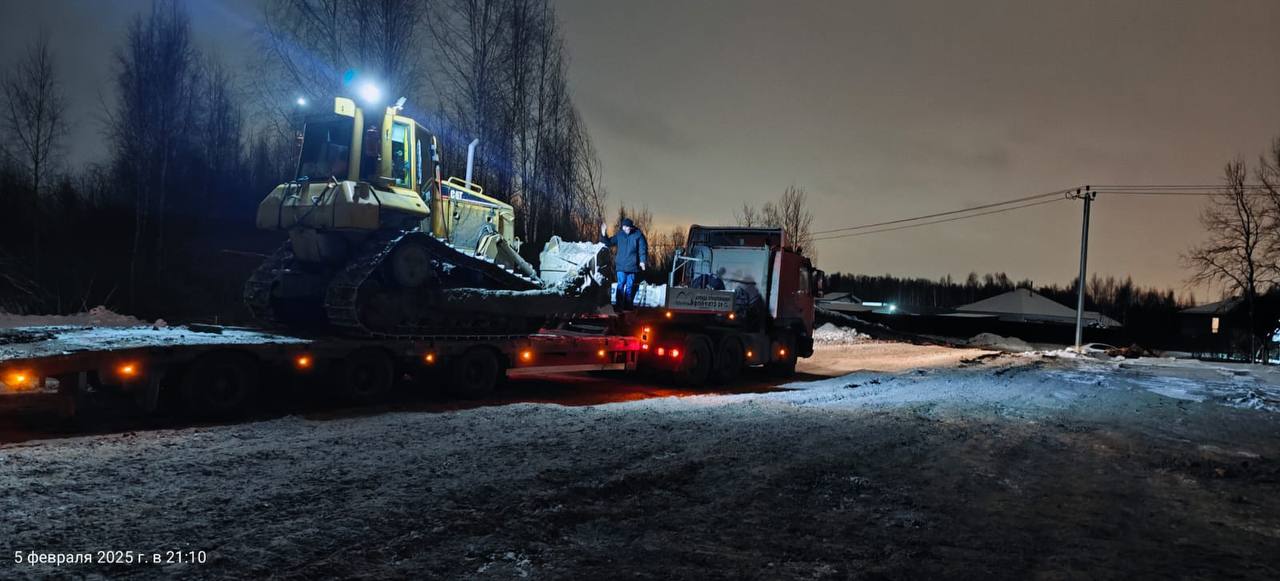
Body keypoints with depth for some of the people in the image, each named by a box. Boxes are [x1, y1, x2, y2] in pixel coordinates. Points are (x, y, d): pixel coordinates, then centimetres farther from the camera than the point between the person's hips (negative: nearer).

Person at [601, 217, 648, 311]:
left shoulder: (638, 235, -3)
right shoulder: (619, 235, 5)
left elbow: (643, 249, -3)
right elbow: (609, 243, 14)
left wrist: (642, 261, -13)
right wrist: (604, 234, -1)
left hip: (632, 265, -1)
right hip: (621, 265, 1)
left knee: (630, 286, 5)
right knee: (621, 284, -4)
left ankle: (628, 305, 13)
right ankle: (619, 305, -1)